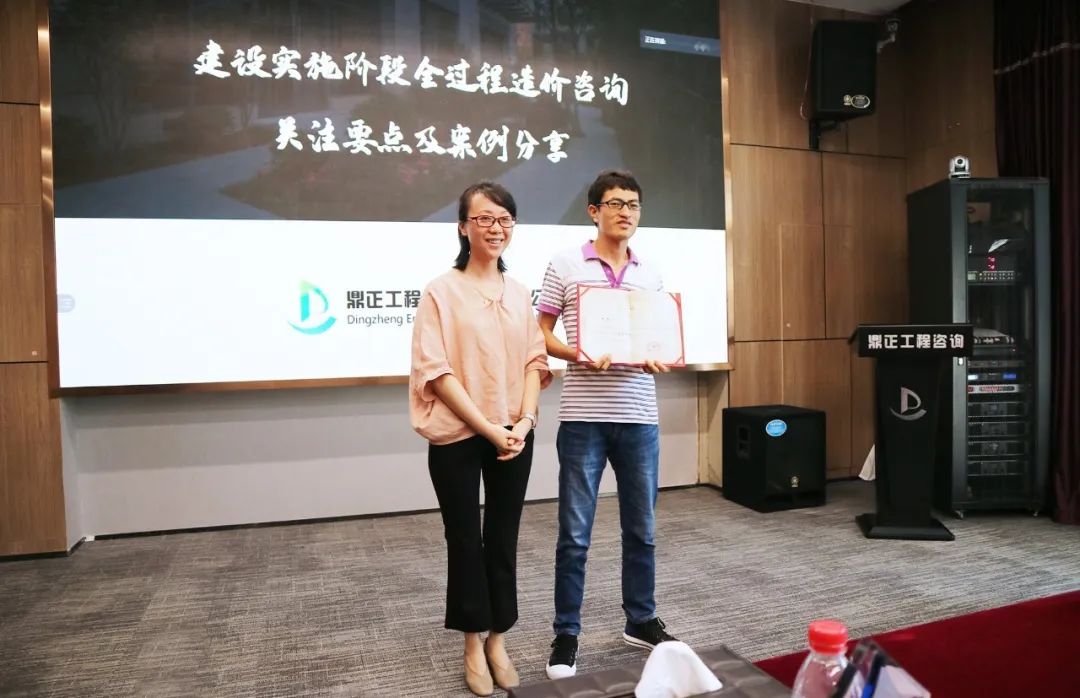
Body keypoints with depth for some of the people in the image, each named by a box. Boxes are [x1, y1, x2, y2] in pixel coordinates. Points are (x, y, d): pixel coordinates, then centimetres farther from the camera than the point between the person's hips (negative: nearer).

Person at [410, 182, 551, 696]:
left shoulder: (520, 293, 8)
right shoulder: (441, 291, -6)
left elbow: (534, 362, 7)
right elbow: (435, 371, -12)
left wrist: (524, 421, -9)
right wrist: (488, 428, -15)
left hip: (514, 435, 4)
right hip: (458, 436, -4)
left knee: (503, 539, 12)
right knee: (465, 539, 8)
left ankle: (497, 639, 28)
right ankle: (473, 645, 26)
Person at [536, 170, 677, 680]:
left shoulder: (650, 274, 11)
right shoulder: (565, 266, -1)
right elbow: (542, 334, 0)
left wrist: (658, 361, -8)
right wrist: (579, 355, -18)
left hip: (639, 417, 4)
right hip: (584, 417, -4)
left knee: (641, 528, 14)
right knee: (575, 533, 3)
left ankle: (641, 620, 32)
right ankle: (566, 635, 19)